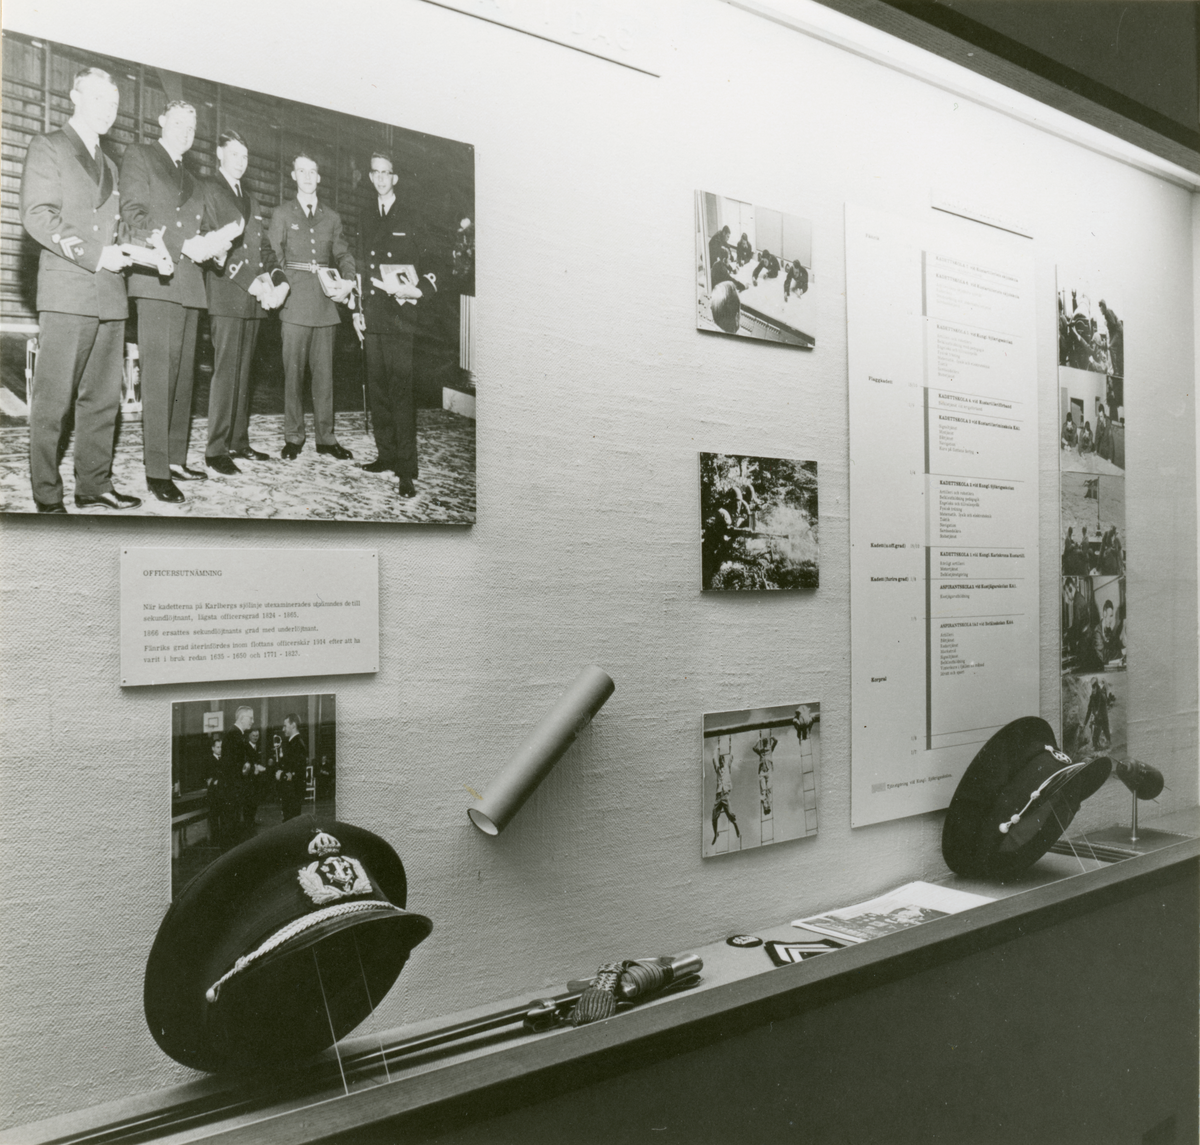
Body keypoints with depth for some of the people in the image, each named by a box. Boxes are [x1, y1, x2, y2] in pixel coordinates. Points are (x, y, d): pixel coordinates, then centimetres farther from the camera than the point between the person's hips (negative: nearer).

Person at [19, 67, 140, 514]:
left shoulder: (109, 165, 24)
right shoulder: (47, 147, 3)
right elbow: (36, 216, -8)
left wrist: (129, 250, 5)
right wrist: (94, 255, -15)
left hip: (110, 294, 7)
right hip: (66, 294, -7)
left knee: (103, 397, 6)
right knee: (53, 399, -5)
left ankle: (94, 484, 13)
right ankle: (46, 494, -1)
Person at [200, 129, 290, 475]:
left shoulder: (250, 199, 24)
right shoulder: (208, 190, 0)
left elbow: (263, 245, 20)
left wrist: (279, 281, 1)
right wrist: (253, 283, -15)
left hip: (256, 298, 7)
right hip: (226, 295, -7)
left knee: (243, 372, 8)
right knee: (226, 371, -10)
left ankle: (239, 441, 13)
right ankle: (216, 449, -7)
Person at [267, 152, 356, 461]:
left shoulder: (332, 217, 18)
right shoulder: (282, 214, 11)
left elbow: (343, 254, 12)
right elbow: (274, 256, 4)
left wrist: (348, 280, -8)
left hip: (325, 301, 2)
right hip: (295, 300, -2)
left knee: (324, 370, 2)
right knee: (293, 370, -3)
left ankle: (326, 437, 6)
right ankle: (293, 437, 3)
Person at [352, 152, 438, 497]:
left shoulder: (410, 222, 0)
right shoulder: (368, 223, 19)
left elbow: (431, 271, -2)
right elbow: (361, 270, 21)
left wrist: (413, 292, -17)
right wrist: (357, 310, 14)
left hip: (399, 317, -6)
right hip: (372, 318, 6)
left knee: (401, 391, -10)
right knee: (377, 389, 8)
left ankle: (407, 469, -9)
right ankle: (386, 455, 17)